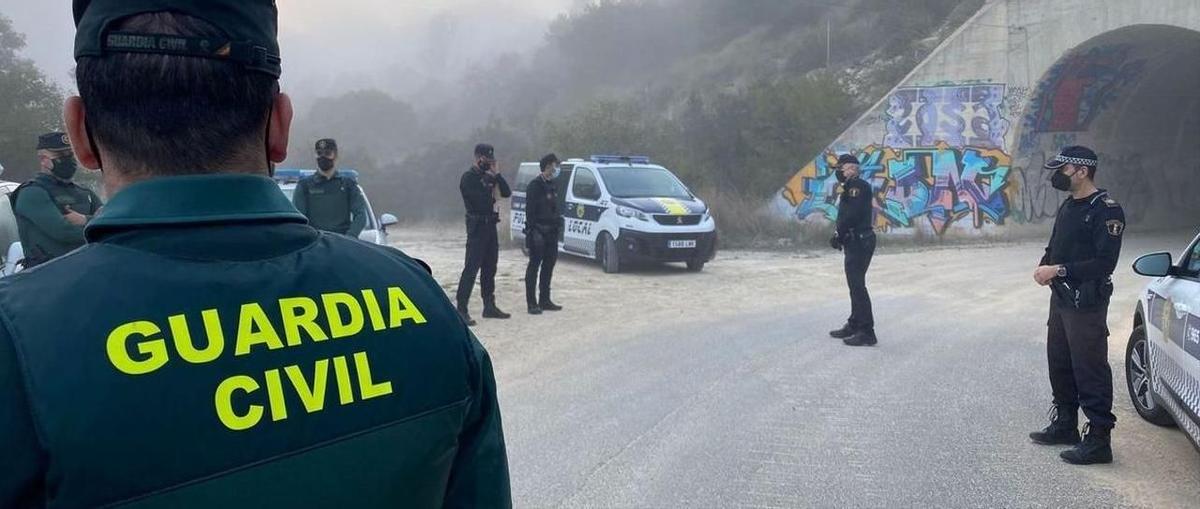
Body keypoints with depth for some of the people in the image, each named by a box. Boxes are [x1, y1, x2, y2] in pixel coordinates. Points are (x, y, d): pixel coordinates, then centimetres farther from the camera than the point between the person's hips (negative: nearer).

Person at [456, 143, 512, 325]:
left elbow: (507, 193, 5)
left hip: (490, 225, 8)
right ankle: (461, 309, -13)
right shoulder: (468, 178, -8)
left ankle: (489, 306, 22)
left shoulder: (489, 176, 14)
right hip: (477, 226, -8)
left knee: (490, 268, 13)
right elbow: (481, 200, -21)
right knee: (471, 268, -12)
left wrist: (497, 175, -5)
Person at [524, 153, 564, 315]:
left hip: (551, 231, 8)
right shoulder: (535, 185, -11)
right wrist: (532, 230, -22)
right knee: (534, 266, -4)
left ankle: (544, 300, 20)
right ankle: (532, 303, -1)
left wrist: (558, 224, 10)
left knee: (549, 265, 12)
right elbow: (530, 210, -16)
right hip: (538, 230, -8)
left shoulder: (552, 186, 14)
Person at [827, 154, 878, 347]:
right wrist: (841, 235, 6)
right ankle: (854, 325, 29)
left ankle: (867, 332, -10)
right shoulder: (852, 187, 20)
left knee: (857, 285, -10)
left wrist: (840, 234, -13)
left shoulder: (858, 186, -14)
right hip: (857, 241, 11)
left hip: (859, 242, -11)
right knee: (855, 284, 18)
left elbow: (851, 214, -22)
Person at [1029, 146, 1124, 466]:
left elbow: (1105, 263, -20)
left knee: (1090, 371, -4)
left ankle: (1099, 441, 3)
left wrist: (1059, 270, -21)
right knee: (1060, 365, 17)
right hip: (1061, 298, 9)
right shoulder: (1068, 206, 13)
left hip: (1087, 304, -9)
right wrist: (1045, 266, 0)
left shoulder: (1106, 211, -14)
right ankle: (1065, 425, 31)